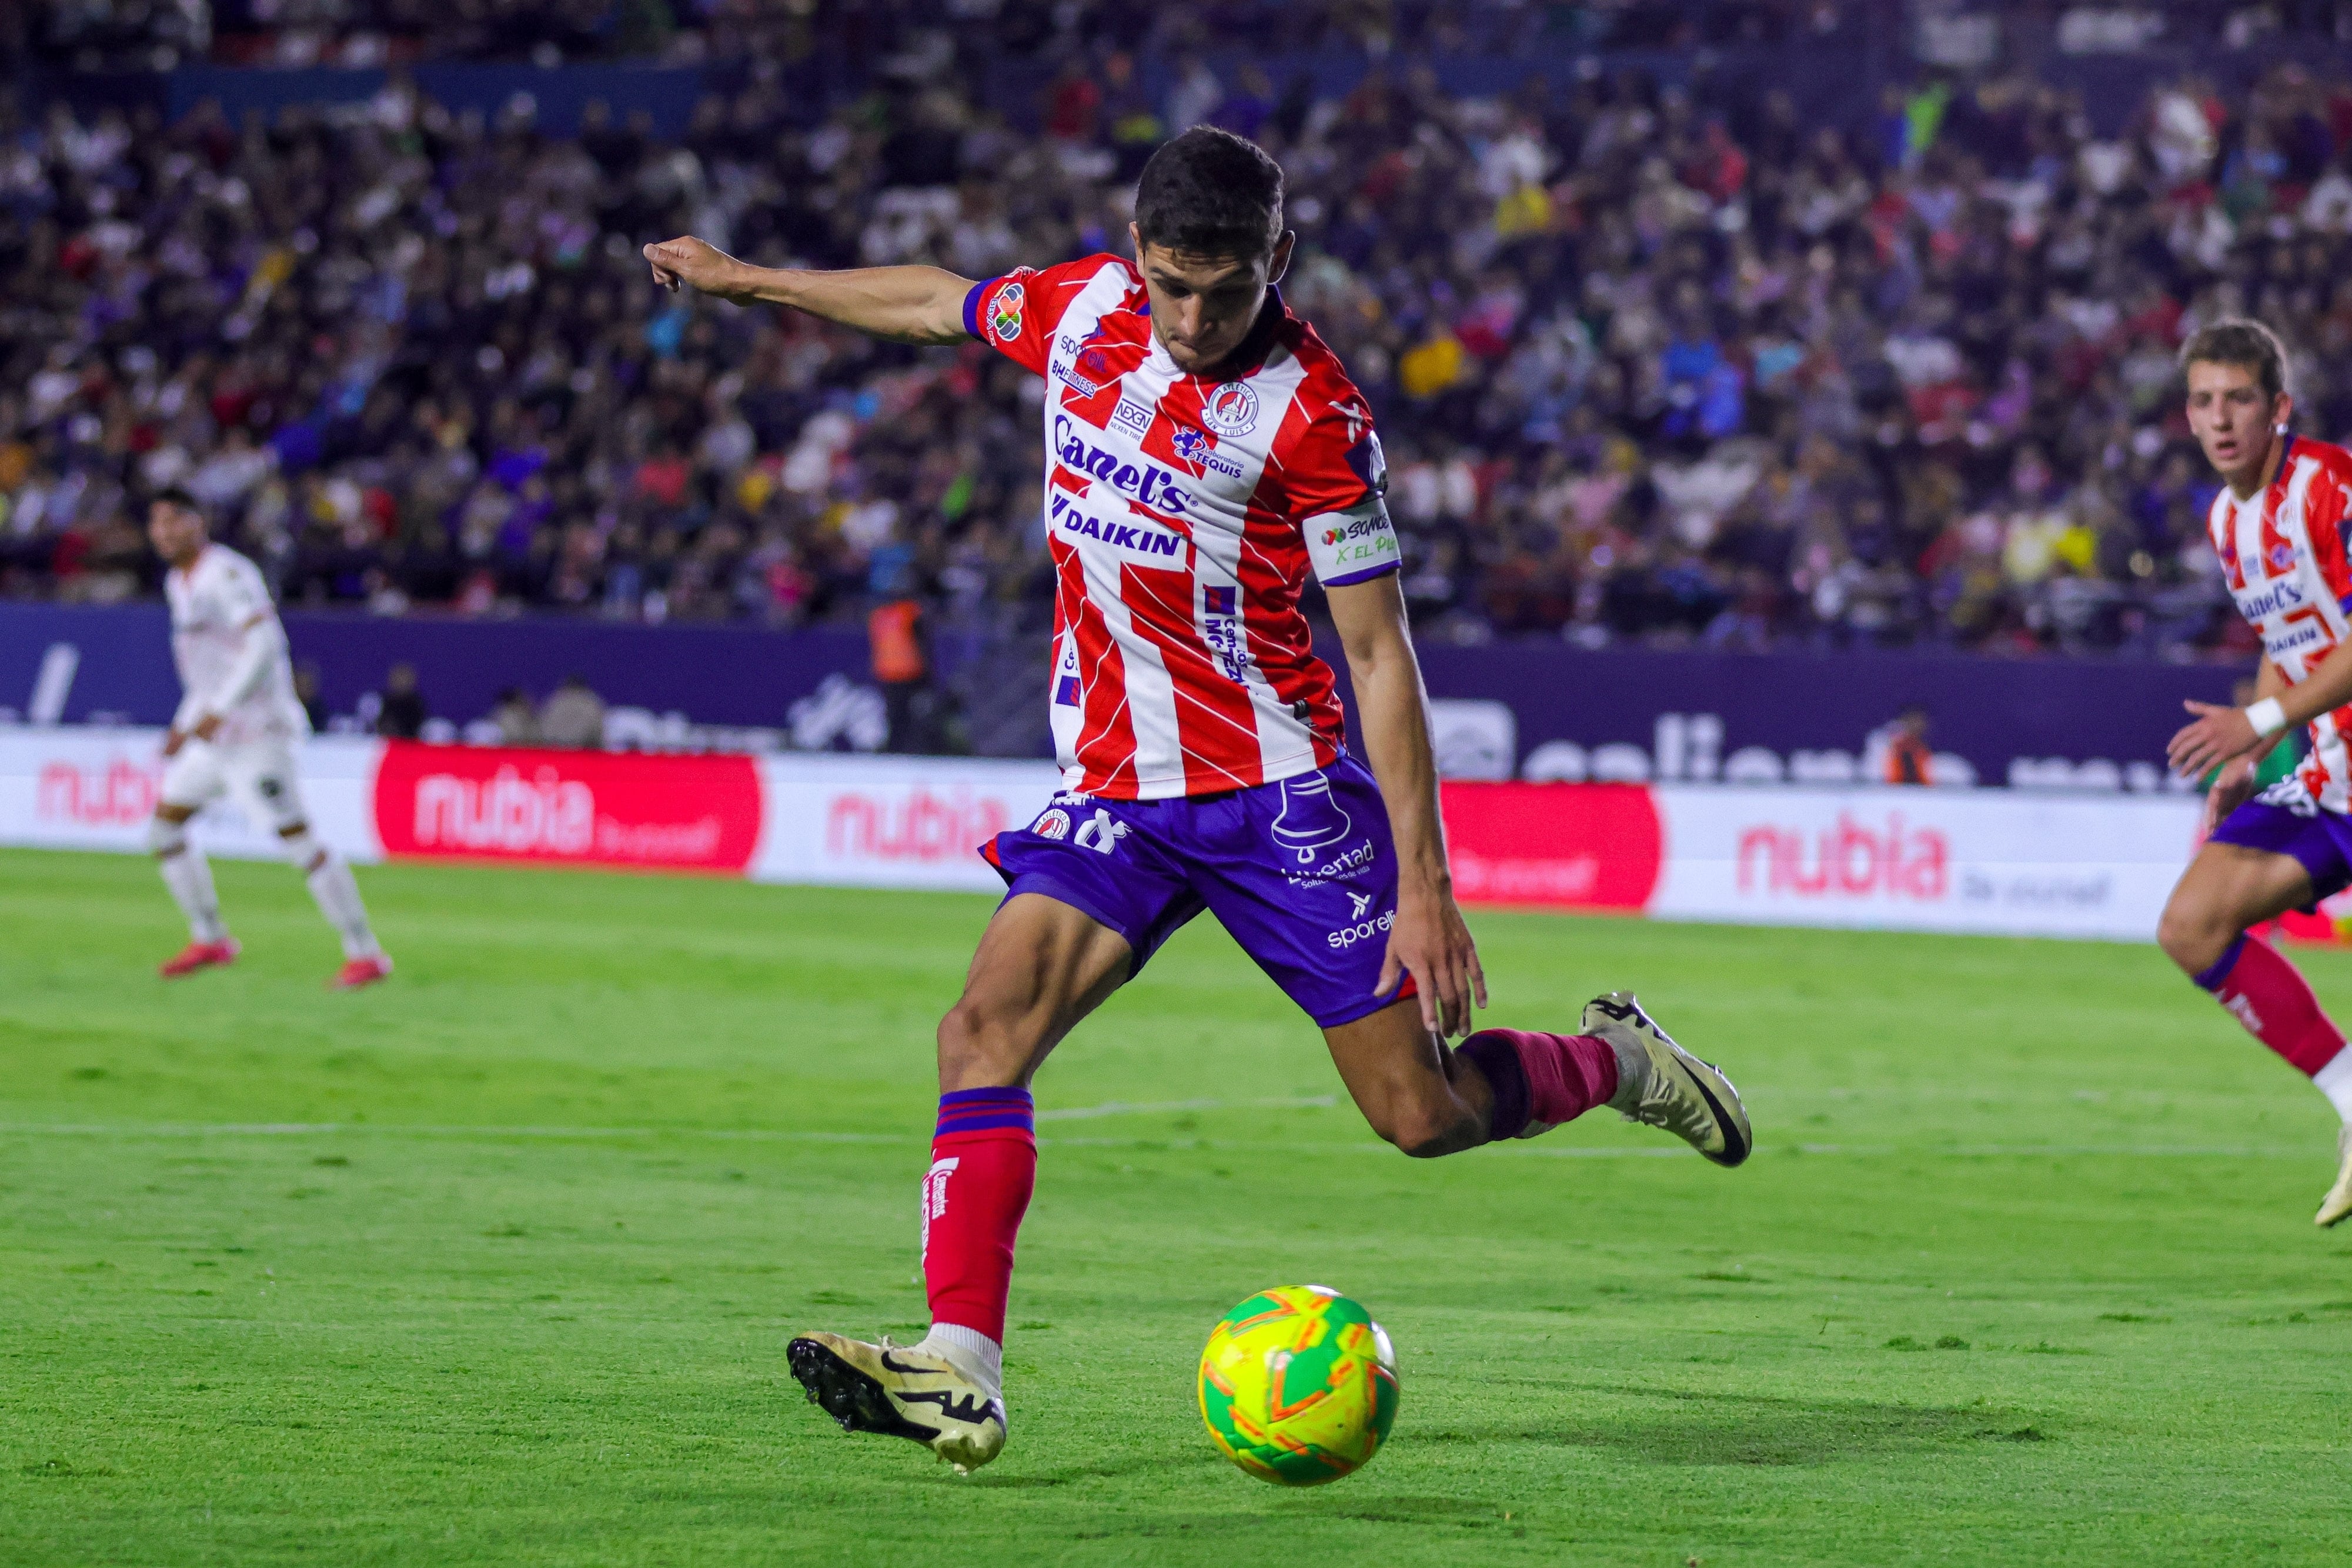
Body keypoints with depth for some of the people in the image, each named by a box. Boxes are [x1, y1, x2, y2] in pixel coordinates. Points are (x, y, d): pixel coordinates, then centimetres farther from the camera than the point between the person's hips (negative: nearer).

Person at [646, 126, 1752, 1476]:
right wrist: (743, 278, 31)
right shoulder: (1085, 306, 1)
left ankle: (1613, 1061, 27)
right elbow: (940, 304, 22)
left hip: (1282, 786, -4)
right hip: (1115, 794, 4)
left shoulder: (1312, 414, -15)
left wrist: (1423, 882, -16)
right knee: (986, 1027, -19)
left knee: (1422, 1112, -4)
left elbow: (1381, 652, -12)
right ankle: (959, 1374, -25)